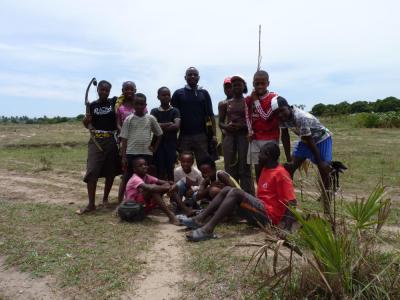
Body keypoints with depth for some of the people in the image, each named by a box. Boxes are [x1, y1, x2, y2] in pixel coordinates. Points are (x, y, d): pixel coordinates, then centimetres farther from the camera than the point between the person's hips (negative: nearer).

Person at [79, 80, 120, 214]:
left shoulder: (114, 102, 4)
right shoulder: (92, 105, 6)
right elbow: (87, 124, 10)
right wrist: (86, 120, -10)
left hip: (111, 140, 1)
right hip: (96, 140, 0)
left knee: (111, 172, 7)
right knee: (92, 172, -8)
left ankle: (105, 199, 25)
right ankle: (91, 204, -3)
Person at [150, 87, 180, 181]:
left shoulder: (175, 111, 6)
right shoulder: (154, 111, 6)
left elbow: (176, 126, -10)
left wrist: (161, 126, -10)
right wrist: (169, 124, -9)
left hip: (171, 143, 0)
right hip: (158, 144, 0)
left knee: (170, 170, 2)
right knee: (159, 170, 1)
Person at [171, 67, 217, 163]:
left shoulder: (204, 93, 10)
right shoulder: (178, 93, 7)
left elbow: (210, 115, 7)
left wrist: (214, 134, -2)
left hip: (201, 135, 1)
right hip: (184, 136, 0)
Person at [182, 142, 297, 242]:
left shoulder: (280, 173, -12)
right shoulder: (265, 169, 16)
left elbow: (291, 202, -18)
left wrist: (287, 228, -28)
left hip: (269, 215, -9)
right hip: (260, 211, 9)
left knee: (235, 192, -26)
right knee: (227, 190, -1)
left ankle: (208, 229, -34)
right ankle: (199, 219, -14)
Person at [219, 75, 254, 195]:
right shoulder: (226, 103, 12)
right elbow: (220, 122, 12)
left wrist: (242, 125, -18)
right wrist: (226, 126, -10)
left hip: (244, 137, -3)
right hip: (229, 137, 3)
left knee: (245, 168, -4)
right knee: (230, 168, 5)